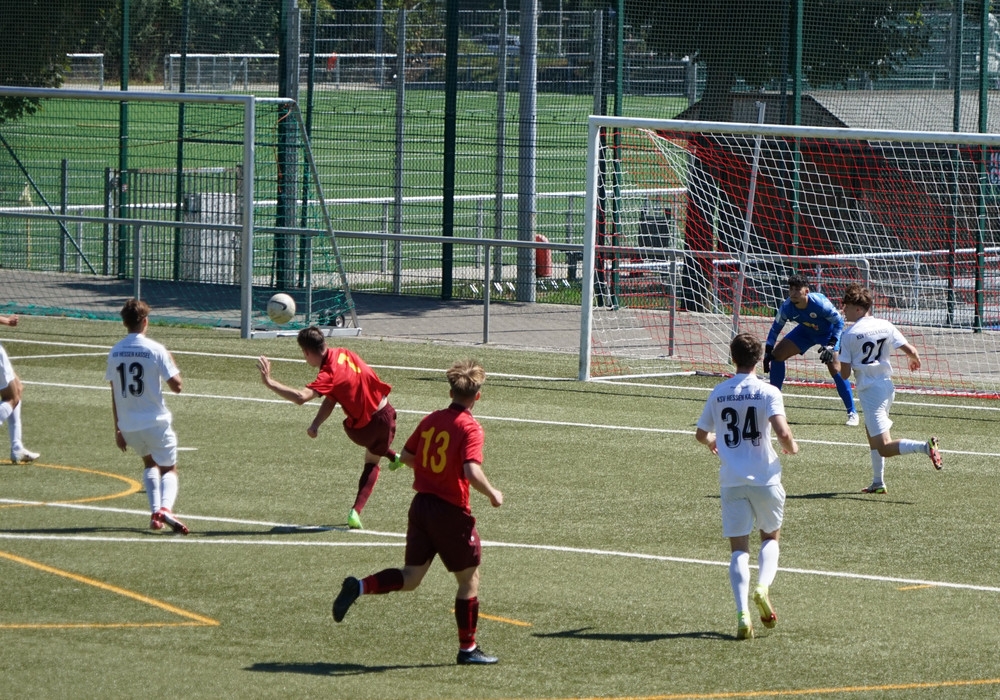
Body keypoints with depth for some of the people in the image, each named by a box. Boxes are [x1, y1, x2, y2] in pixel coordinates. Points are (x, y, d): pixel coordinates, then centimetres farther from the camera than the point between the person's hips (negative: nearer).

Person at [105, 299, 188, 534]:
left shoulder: (115, 352, 3)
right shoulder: (155, 350, -11)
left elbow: (114, 395, 8)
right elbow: (176, 386, -10)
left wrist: (118, 430, 15)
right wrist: (171, 362, 9)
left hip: (127, 425, 4)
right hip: (155, 422, -4)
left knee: (150, 462, 28)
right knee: (169, 470, 9)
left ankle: (155, 511, 10)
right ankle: (165, 507, -20)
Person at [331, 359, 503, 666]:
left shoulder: (431, 420, 6)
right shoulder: (470, 428, -15)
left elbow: (406, 456, 14)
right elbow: (472, 472, -27)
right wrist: (493, 494, -11)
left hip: (421, 503, 6)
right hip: (451, 512, -6)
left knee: (410, 577, 13)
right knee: (470, 578, 10)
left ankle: (358, 586, -10)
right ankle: (468, 649, 16)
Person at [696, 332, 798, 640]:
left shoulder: (718, 393, 4)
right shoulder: (768, 392, -7)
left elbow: (701, 433, 17)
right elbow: (783, 433, -19)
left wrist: (712, 441, 41)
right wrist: (791, 448, 4)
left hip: (731, 479, 2)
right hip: (765, 477, -2)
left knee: (738, 548, 3)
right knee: (771, 536, 20)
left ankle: (743, 612, -14)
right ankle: (763, 586, -7)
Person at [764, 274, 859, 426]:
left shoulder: (819, 303, -36)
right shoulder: (786, 307, -22)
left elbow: (839, 322, -24)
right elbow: (775, 328, -7)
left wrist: (831, 345, -33)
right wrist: (768, 353, -12)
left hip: (829, 332, -5)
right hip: (806, 331, 5)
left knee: (835, 369, -21)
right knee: (777, 354, -4)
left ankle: (852, 413, -12)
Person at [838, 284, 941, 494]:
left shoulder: (849, 336, -11)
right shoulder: (885, 326, 2)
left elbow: (844, 374, -11)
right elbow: (911, 351, 0)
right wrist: (914, 360, 24)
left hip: (869, 391, -7)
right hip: (887, 386, 7)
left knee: (884, 448, -9)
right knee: (871, 430, 29)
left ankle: (924, 446, -34)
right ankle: (878, 482, 31)